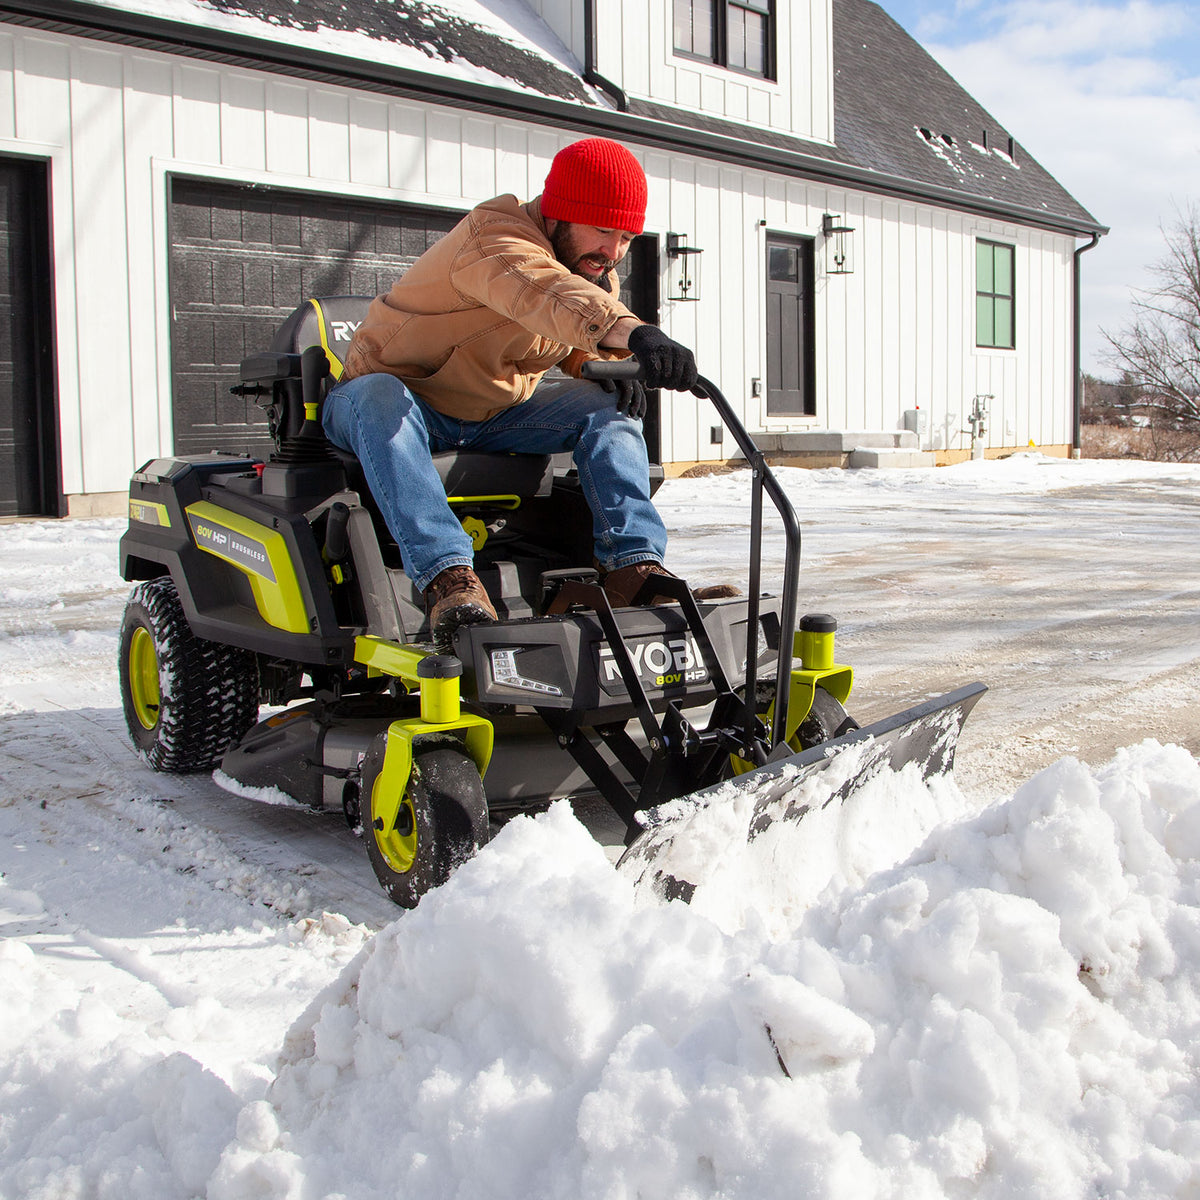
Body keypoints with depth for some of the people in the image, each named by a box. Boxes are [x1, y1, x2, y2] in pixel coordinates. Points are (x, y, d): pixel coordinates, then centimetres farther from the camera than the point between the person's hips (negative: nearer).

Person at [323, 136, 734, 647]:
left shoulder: (597, 273, 3)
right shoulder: (492, 239, -25)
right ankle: (448, 577, -51)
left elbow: (584, 350, 17)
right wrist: (632, 332, -66)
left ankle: (632, 566, -22)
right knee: (378, 397, -40)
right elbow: (542, 290, -48)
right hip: (404, 395, -7)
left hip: (496, 416, 7)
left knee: (606, 406, -10)